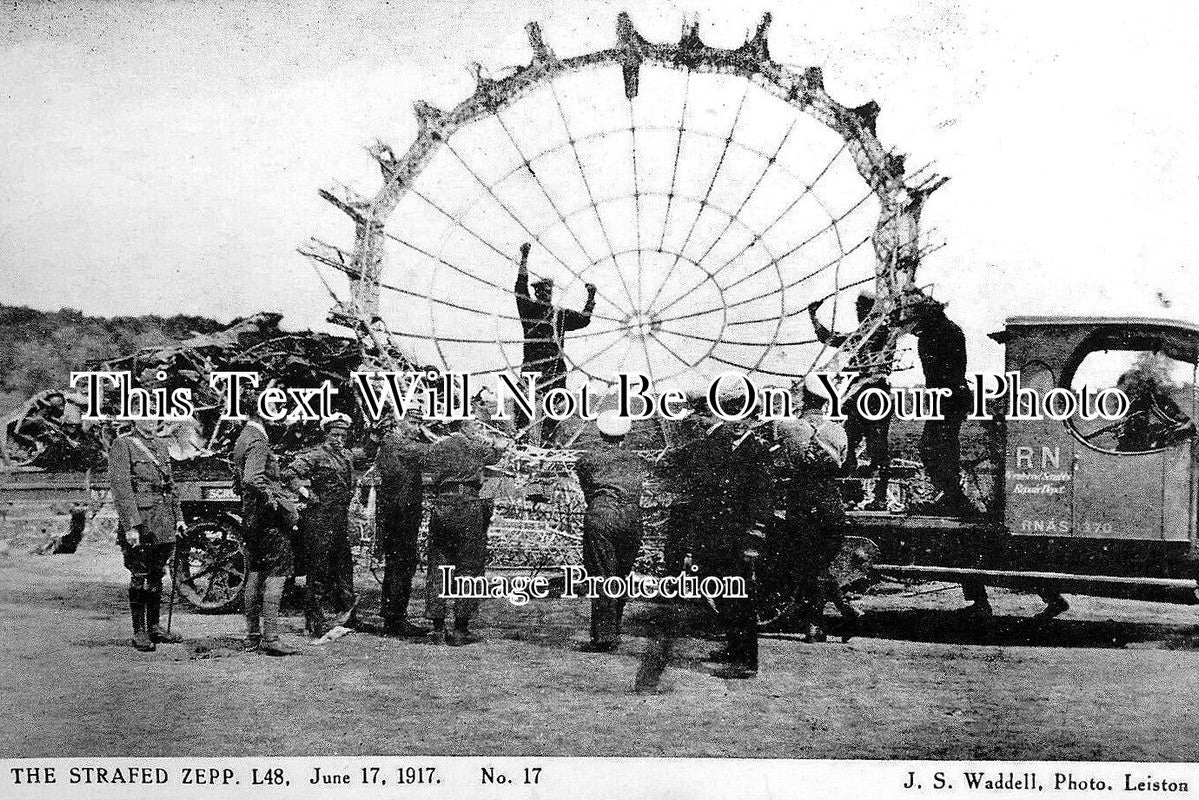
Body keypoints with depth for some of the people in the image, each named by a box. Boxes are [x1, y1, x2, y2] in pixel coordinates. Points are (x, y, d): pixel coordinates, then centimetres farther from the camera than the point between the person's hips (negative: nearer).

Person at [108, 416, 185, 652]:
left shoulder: (158, 446, 17)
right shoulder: (122, 445, -7)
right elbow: (120, 488, -15)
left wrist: (178, 517, 16)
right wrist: (130, 526, -21)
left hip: (163, 524, 7)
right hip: (140, 520, -7)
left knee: (157, 575, 12)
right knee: (140, 578, -1)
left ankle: (154, 627, 21)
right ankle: (139, 633, 5)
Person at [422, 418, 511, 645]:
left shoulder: (435, 448, 11)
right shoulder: (476, 447, 1)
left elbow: (430, 482, 8)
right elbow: (506, 443, 15)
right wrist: (486, 437, 27)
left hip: (440, 507, 4)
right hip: (469, 508, -4)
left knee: (437, 569, 8)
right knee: (468, 568, 2)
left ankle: (437, 628, 8)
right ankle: (461, 630, 0)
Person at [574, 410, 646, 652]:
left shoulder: (587, 460, 11)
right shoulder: (636, 462, 19)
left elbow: (587, 493, 14)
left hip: (600, 517, -3)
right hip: (632, 519, 3)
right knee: (620, 578, 14)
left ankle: (604, 638, -10)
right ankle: (614, 631, 21)